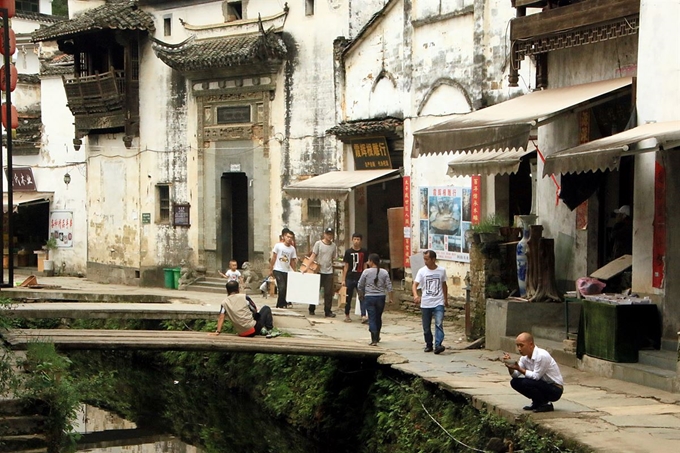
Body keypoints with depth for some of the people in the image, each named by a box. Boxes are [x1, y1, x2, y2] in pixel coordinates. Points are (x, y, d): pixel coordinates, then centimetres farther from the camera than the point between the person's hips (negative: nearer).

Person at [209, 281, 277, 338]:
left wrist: (218, 331, -6)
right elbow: (255, 310, 5)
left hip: (242, 333, 5)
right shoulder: (244, 297, -6)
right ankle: (269, 330, 7)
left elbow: (221, 318, -8)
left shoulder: (224, 303, 1)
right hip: (252, 329, -5)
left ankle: (261, 330, 18)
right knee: (266, 308, 18)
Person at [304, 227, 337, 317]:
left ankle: (328, 311, 5)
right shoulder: (318, 243, -4)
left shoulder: (333, 246, 8)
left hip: (329, 272, 3)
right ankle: (311, 309, 18)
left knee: (328, 293, 0)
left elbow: (333, 258, 14)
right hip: (318, 271, -3)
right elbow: (313, 256, -8)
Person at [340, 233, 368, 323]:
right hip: (350, 278, -1)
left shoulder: (364, 252, 5)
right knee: (348, 298, 8)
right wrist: (343, 279, -1)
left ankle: (363, 316, -16)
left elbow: (365, 266, 11)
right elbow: (346, 266, 3)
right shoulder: (348, 252, 1)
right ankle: (347, 315, 21)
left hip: (360, 278, 1)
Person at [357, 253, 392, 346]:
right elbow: (389, 287, -1)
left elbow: (360, 286, 2)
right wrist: (390, 298, 7)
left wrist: (361, 295, 19)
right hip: (381, 297, 3)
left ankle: (374, 339, -13)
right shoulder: (384, 272, 0)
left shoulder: (366, 272, -6)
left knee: (372, 318, -3)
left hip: (369, 297, -3)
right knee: (378, 317, 18)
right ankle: (377, 337, 33)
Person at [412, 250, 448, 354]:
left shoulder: (442, 270, 2)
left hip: (438, 303, -1)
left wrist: (446, 299, 20)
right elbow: (415, 284, -9)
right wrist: (415, 295, -29)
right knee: (426, 327, 8)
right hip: (425, 304, 1)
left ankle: (438, 345, -25)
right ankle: (429, 345, 25)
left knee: (439, 324, -18)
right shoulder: (422, 271, -1)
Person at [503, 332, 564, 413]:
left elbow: (536, 376, -22)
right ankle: (537, 403, 9)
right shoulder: (524, 357, 1)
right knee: (515, 382, -2)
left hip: (555, 390, -8)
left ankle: (546, 404, -8)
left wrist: (519, 369, -26)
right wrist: (510, 365, -18)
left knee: (526, 383, -28)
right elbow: (515, 375, 0)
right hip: (543, 385, 8)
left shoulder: (542, 356, -24)